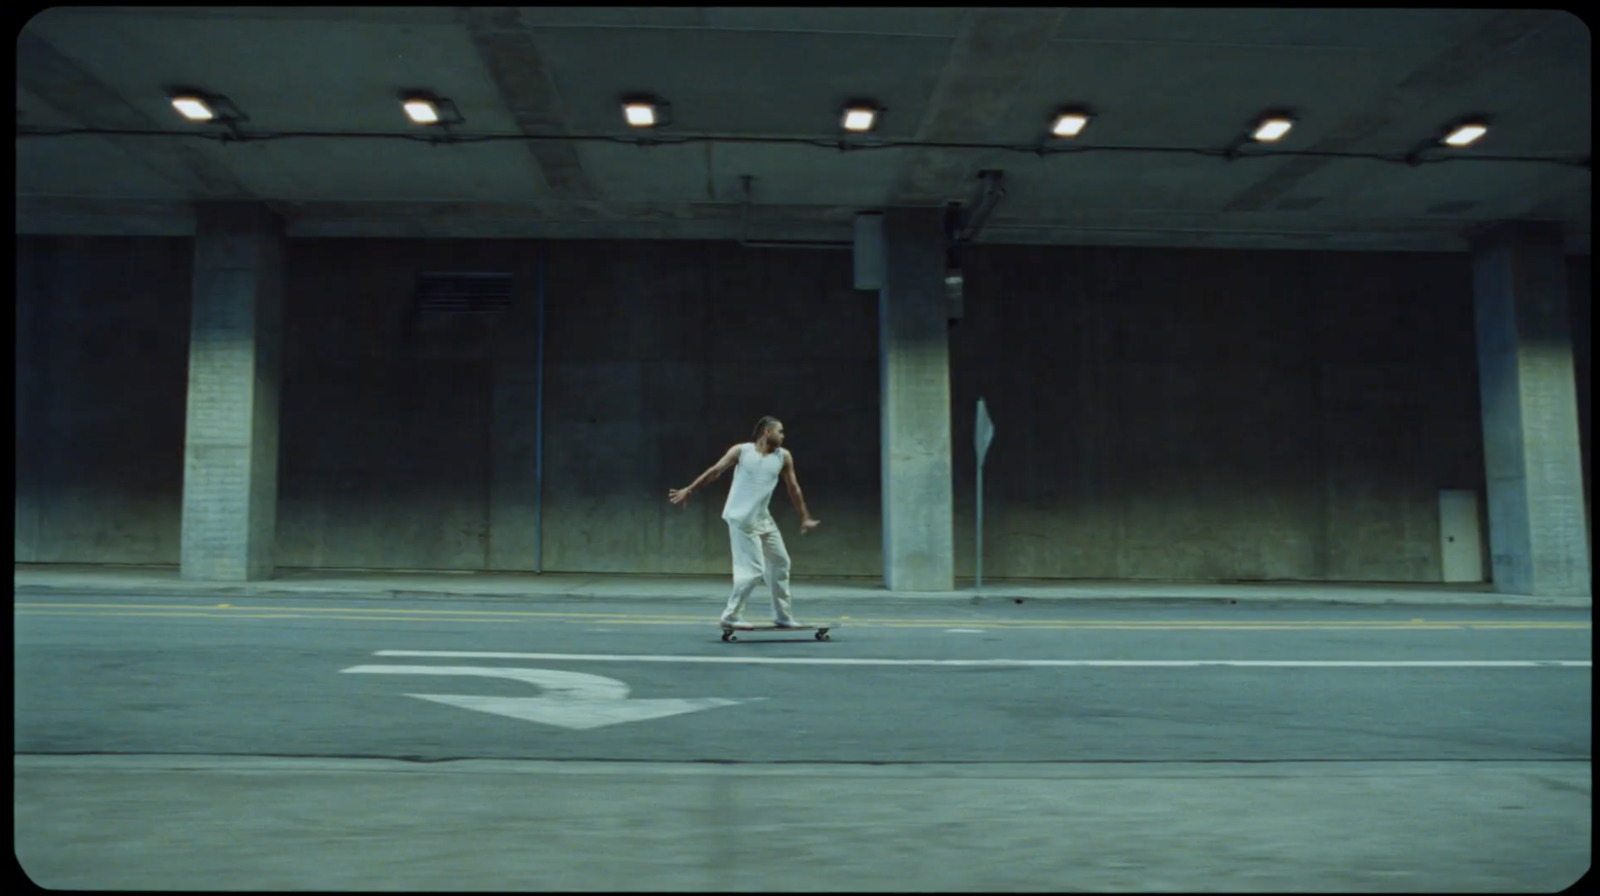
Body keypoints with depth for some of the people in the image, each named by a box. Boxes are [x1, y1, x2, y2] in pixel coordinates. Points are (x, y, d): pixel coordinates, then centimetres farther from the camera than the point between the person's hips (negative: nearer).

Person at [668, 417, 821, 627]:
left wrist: (805, 518, 11)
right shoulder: (742, 450, -6)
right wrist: (689, 490, 0)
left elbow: (793, 488, 10)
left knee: (780, 564, 11)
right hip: (742, 519, -6)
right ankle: (731, 615, -2)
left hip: (764, 519, 6)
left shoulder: (783, 456, 3)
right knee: (754, 569, -13)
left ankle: (783, 617, 23)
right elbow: (715, 471, 0)